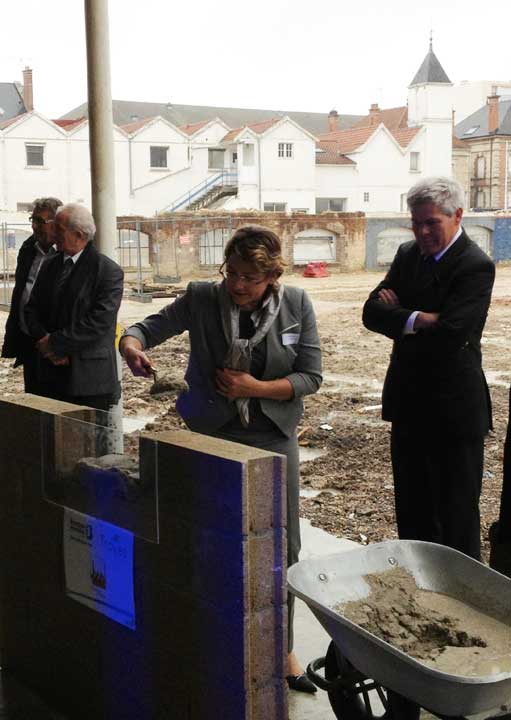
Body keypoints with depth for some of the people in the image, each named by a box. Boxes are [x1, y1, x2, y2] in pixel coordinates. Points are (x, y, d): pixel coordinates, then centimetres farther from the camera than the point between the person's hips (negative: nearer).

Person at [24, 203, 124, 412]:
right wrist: (44, 340, -9)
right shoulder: (50, 266, 13)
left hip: (91, 377, -5)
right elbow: (32, 309, 11)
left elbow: (100, 321, -17)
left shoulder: (109, 271, -8)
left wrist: (56, 343, -14)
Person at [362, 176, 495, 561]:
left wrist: (399, 314, -11)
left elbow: (450, 334, -26)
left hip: (454, 407, -7)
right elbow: (372, 312, -3)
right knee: (412, 508, 18)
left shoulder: (476, 266, -15)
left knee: (456, 512, 6)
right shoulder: (408, 254, 7)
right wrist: (419, 319, -20)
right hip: (409, 402, 7)